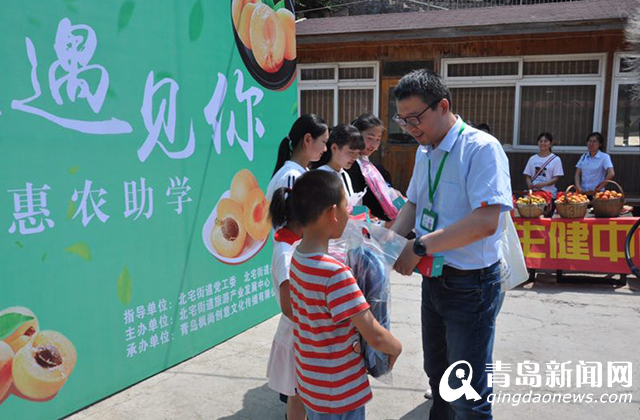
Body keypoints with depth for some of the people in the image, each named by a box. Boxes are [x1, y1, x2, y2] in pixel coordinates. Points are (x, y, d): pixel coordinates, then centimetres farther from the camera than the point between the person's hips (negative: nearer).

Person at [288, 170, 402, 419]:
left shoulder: (297, 257, -4)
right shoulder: (335, 273, -29)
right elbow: (375, 337, -28)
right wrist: (396, 348, -7)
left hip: (310, 384, 7)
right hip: (340, 395, -7)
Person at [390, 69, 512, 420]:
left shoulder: (482, 148, -19)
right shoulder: (424, 152, 7)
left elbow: (486, 221, -29)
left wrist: (420, 247, -26)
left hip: (471, 285, -8)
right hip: (433, 279, 8)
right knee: (437, 373, 24)